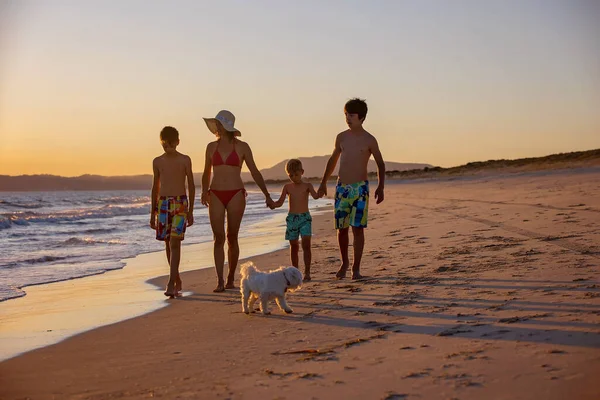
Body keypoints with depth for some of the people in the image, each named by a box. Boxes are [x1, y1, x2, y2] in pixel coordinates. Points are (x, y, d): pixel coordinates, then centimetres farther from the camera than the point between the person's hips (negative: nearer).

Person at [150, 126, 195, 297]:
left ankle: (171, 284, -17)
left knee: (175, 243, -13)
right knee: (168, 244, 8)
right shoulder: (157, 161, 9)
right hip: (163, 204, 4)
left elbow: (191, 185, 3)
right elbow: (155, 187, 15)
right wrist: (153, 212, 14)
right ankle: (177, 280, 22)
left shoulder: (185, 160, 0)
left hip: (180, 203, -4)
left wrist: (190, 211, -2)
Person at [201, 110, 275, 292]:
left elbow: (255, 172, 5)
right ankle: (220, 281, -8)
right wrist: (204, 192, 7)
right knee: (218, 238, -6)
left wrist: (267, 195, 4)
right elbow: (206, 173, 20)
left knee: (232, 237, 2)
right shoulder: (211, 147, 9)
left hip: (236, 195, -2)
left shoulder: (242, 147, 1)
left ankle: (231, 279, 15)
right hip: (216, 195, 2)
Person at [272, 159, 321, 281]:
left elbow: (315, 196, -13)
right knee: (293, 246, 7)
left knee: (306, 244, -11)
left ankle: (307, 272, -9)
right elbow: (280, 202, 3)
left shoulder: (307, 186, 3)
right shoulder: (287, 187, 8)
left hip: (305, 217, -2)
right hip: (292, 218, 2)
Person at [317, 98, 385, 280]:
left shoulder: (369, 140, -2)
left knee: (358, 228, -7)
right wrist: (323, 182, 23)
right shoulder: (341, 137, 8)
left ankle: (356, 268, -1)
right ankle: (344, 263, 23)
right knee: (341, 228, 6)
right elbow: (333, 160, 21)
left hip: (360, 188, -4)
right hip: (341, 187, 4)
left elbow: (380, 164, 4)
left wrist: (380, 187, -6)